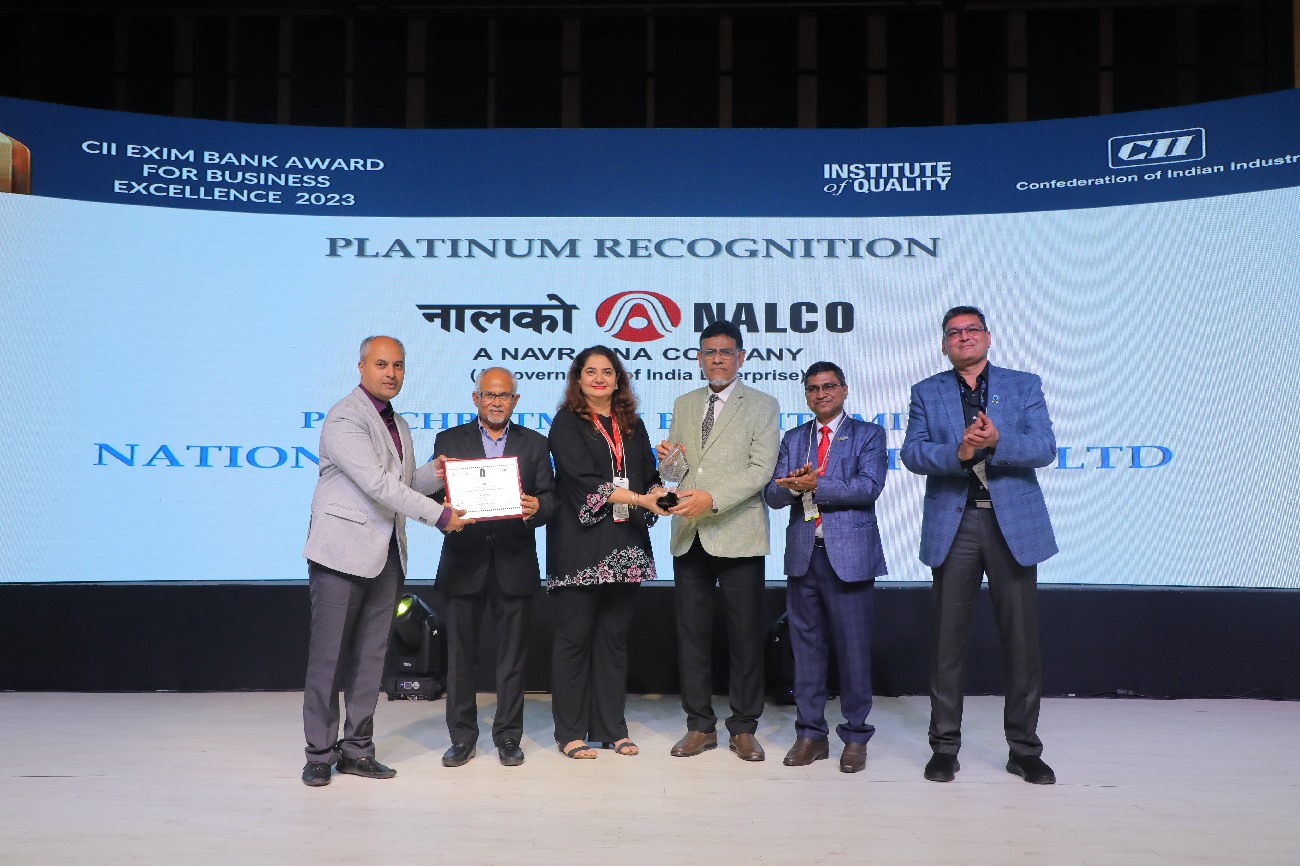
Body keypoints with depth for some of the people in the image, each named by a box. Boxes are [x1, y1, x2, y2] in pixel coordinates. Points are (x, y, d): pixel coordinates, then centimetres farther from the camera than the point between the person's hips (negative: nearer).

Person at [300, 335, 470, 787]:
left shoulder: (399, 425, 17)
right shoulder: (344, 419, -10)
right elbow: (377, 484, -19)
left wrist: (438, 471, -3)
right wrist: (439, 515, -21)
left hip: (385, 553, 8)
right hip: (343, 547, -7)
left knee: (371, 655, 9)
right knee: (328, 655, -1)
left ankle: (357, 749, 17)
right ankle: (319, 753, 9)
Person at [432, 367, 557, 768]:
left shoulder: (534, 443, 9)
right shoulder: (449, 441, 7)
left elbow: (549, 496, 2)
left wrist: (537, 507, -20)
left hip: (514, 563, 0)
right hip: (464, 561, 0)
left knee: (512, 656, 6)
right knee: (461, 654, 7)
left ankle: (508, 736, 18)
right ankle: (462, 736, 19)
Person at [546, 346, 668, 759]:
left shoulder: (632, 426, 17)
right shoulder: (567, 423, 0)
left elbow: (649, 475, 14)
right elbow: (582, 478, -11)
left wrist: (660, 493, -10)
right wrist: (639, 498, -18)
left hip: (625, 547, 5)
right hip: (580, 545, -5)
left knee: (614, 637, 8)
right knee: (574, 637, -1)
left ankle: (611, 728, 16)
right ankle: (570, 732, 8)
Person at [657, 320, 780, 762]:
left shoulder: (762, 406, 2)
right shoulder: (683, 405, 16)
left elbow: (760, 469, -9)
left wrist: (711, 499, -20)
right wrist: (668, 459, -5)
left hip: (736, 535, -4)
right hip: (688, 535, 4)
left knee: (745, 634, 2)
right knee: (692, 631, 7)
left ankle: (743, 728, 14)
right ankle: (700, 725, 17)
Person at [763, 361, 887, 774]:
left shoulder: (868, 434, 5)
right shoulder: (793, 439, 16)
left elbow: (870, 486, -10)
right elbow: (773, 495, 6)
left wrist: (815, 485, -14)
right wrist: (792, 486, -16)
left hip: (849, 555, -4)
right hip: (803, 554, 4)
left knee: (853, 648, 0)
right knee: (806, 646, 8)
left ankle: (856, 736, 12)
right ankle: (810, 733, 18)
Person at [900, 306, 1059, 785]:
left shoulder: (1025, 385, 8)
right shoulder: (926, 392, 9)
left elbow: (1044, 448, -4)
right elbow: (913, 452, -4)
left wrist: (997, 442, -22)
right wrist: (959, 452, -22)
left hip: (1013, 524, 0)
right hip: (952, 524, 0)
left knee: (1022, 638, 4)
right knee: (948, 638, 5)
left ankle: (1024, 749, 17)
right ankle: (944, 746, 16)